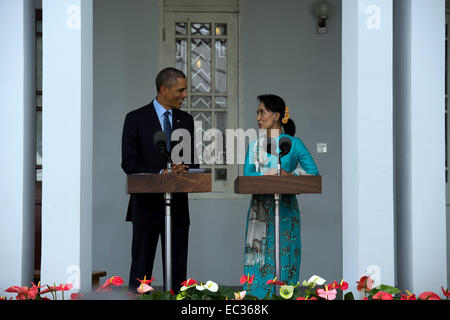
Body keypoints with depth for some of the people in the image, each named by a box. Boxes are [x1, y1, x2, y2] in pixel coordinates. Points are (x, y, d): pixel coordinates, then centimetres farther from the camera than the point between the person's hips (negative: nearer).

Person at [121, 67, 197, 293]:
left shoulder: (186, 120, 12)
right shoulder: (136, 118, -2)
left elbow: (193, 159, 13)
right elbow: (129, 163, -8)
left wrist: (184, 169, -10)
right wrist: (161, 173, -19)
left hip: (178, 205, 4)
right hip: (147, 204, -4)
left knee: (177, 269, 6)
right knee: (141, 268, 1)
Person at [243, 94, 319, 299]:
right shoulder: (254, 146, 12)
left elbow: (313, 172, -6)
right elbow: (247, 176, -1)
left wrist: (288, 174, -18)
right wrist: (267, 176, -17)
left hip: (284, 211, -3)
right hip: (259, 211, 3)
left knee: (283, 262, -3)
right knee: (257, 264, 0)